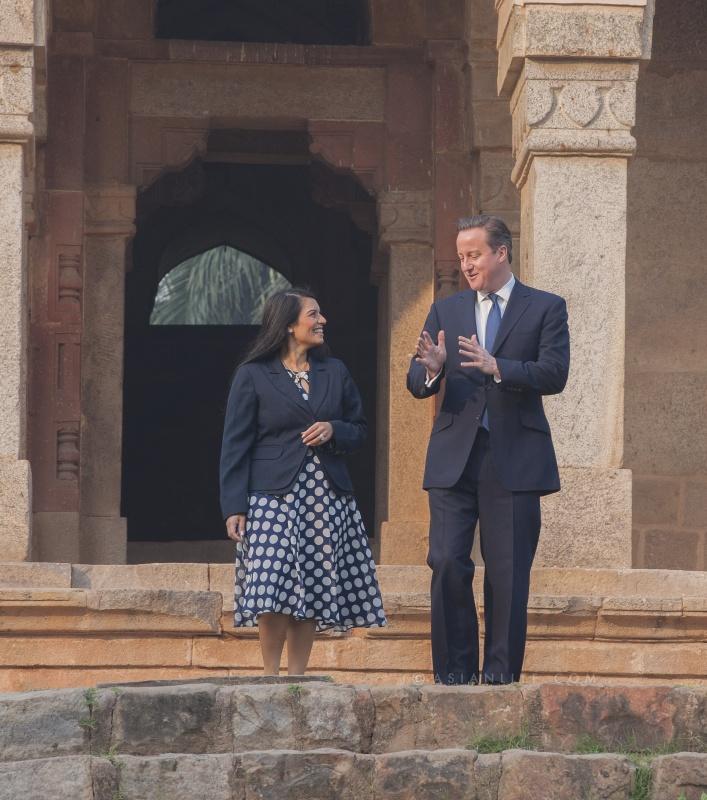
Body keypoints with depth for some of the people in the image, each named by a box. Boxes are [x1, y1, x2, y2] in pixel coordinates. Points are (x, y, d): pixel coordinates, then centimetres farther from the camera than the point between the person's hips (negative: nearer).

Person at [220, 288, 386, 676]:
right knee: (274, 593, -14)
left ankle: (296, 677, 7)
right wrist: (234, 508, -8)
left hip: (327, 497, 4)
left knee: (313, 593, 1)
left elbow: (358, 429, 20)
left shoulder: (334, 372, 15)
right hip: (274, 496, -4)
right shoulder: (253, 375, 2)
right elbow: (236, 445, 0)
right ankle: (271, 676, -4)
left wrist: (333, 430, -4)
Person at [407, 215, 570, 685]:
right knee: (448, 566, -4)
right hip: (454, 457, 2)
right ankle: (455, 673, 3)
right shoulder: (446, 311, 14)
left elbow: (554, 374, -9)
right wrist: (431, 369, -16)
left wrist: (496, 367, -24)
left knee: (508, 573, -1)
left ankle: (501, 674, 6)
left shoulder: (546, 308, 5)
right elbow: (417, 385, 8)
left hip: (513, 459, -2)